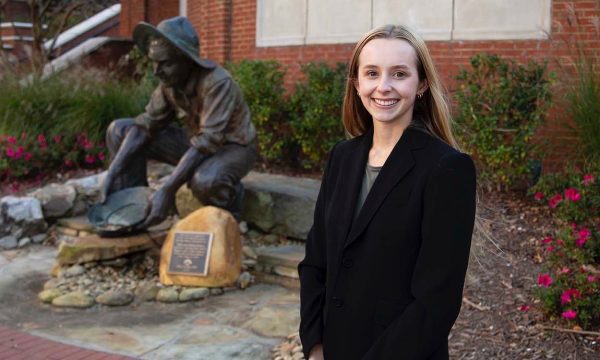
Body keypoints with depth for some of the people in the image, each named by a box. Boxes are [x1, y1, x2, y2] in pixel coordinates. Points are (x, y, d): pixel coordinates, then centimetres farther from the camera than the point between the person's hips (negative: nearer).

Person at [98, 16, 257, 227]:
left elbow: (208, 142, -36)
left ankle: (228, 217, -7)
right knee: (119, 131, -4)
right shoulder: (169, 81, -10)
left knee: (204, 181, -42)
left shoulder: (217, 83, -31)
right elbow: (145, 125, -9)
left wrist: (167, 191, -40)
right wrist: (112, 173, -21)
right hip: (194, 140, 7)